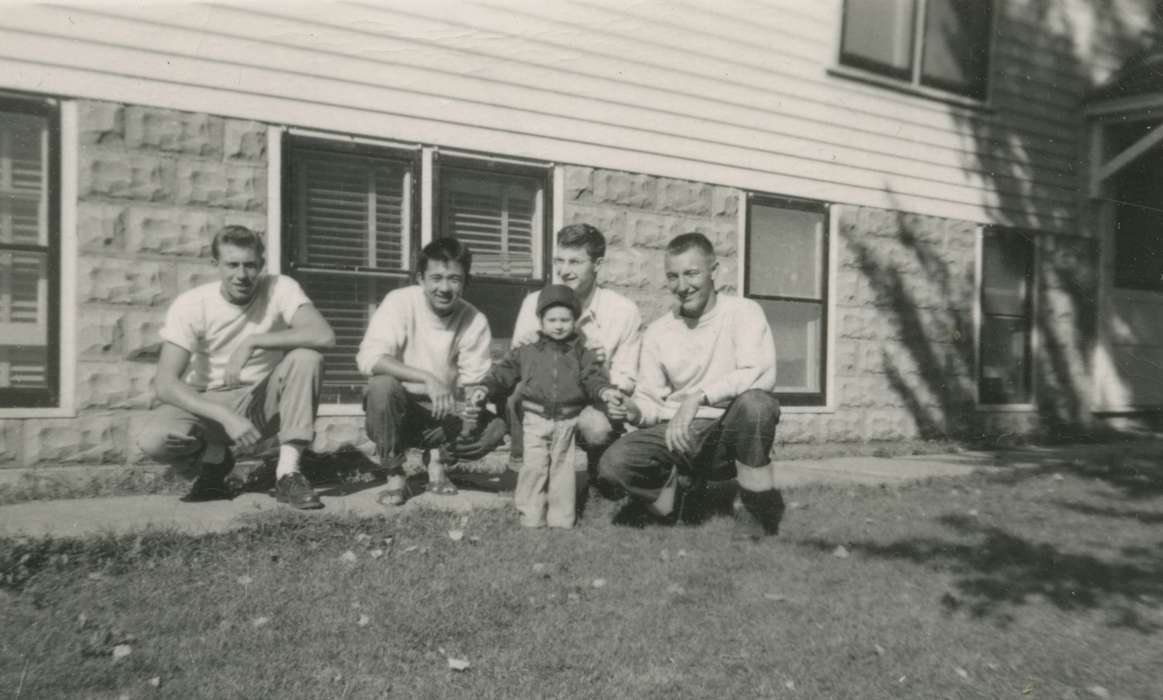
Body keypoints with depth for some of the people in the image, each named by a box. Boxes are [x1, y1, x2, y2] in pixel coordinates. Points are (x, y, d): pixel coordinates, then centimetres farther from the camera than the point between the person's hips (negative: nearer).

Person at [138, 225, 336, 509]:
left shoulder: (280, 288, -14)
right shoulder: (190, 305, -14)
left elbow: (324, 336, -31)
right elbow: (166, 384, -21)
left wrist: (253, 341, -32)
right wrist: (225, 416, -33)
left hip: (264, 403, 0)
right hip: (209, 403, 0)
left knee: (307, 357, -28)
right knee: (153, 440, -30)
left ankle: (288, 474, -22)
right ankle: (215, 457, 6)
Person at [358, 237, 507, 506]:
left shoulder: (475, 321, -9)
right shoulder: (400, 302, -17)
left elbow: (474, 384, -7)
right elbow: (368, 358, -29)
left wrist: (472, 407, -31)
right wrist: (427, 378, -40)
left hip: (442, 413, 2)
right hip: (394, 413, -2)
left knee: (495, 428, -21)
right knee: (382, 385, -34)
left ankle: (439, 458, 8)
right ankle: (394, 476, -12)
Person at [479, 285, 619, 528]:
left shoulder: (582, 354, 7)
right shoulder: (526, 352, 9)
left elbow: (593, 377, -2)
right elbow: (503, 372, 10)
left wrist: (604, 390, -21)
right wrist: (485, 388, -3)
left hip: (568, 420, 0)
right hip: (536, 418, 0)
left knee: (562, 468, 5)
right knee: (534, 466, -2)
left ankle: (561, 517, 14)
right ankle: (531, 515, 9)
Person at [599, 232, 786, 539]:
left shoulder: (743, 312, -6)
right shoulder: (657, 333, 6)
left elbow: (761, 374, -22)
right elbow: (651, 399, 8)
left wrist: (698, 397, -31)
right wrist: (636, 412, -16)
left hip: (732, 433, -2)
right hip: (679, 436, 2)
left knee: (755, 402, -36)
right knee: (614, 463, -24)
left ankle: (760, 513, -12)